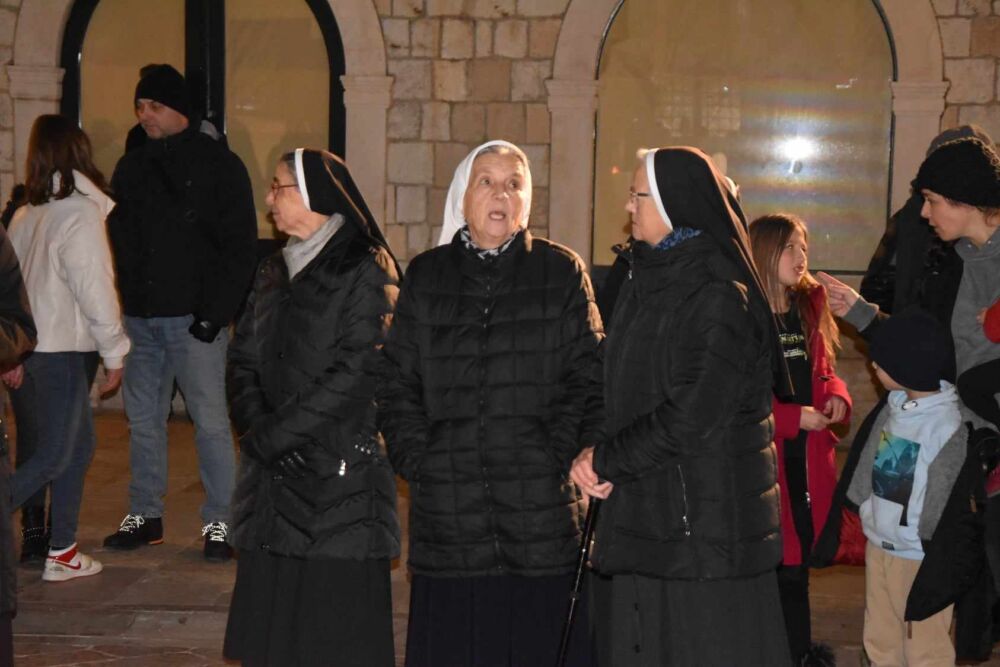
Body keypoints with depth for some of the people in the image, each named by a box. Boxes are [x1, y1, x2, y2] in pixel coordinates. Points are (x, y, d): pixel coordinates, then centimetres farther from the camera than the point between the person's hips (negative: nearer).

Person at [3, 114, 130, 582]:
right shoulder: (81, 212, -12)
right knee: (52, 457, -1)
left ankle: (62, 552, 17)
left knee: (78, 444, 15)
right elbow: (94, 290, -13)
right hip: (61, 351, -7)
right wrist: (115, 352, -5)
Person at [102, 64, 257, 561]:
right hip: (140, 316, 6)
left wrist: (215, 312, -14)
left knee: (210, 420, -5)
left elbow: (240, 246, -6)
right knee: (143, 418, 10)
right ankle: (145, 515, 20)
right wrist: (120, 303, 6)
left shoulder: (218, 164, -1)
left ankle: (219, 521, 3)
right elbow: (118, 238, 18)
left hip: (194, 316, -5)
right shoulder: (132, 166, 15)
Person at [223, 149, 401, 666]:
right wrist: (257, 428, -7)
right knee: (270, 620, 8)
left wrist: (272, 436, -14)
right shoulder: (274, 273, 16)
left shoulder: (365, 272, -7)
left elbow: (355, 375, -14)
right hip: (275, 474, 7)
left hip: (340, 474, -7)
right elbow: (243, 360, 12)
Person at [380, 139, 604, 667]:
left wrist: (561, 460, -10)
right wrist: (418, 462, -2)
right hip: (449, 515, 2)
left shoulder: (562, 272, 6)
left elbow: (586, 380, 2)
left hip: (544, 510, -1)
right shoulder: (426, 277, 12)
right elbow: (397, 383, 10)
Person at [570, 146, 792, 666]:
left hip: (704, 523, -8)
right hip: (642, 513, 8)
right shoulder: (646, 282, 12)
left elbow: (690, 417, -21)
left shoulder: (721, 297, -15)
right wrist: (598, 456, -5)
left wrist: (607, 460, -10)